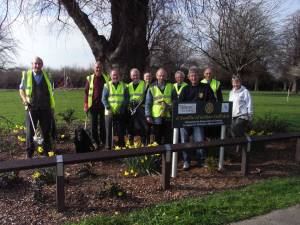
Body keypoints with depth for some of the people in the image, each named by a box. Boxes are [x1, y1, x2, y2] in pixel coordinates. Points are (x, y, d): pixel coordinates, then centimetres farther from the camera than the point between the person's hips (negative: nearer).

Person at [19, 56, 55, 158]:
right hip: (31, 108, -1)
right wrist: (24, 100, -7)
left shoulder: (47, 75, 7)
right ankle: (29, 154, 15)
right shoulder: (26, 75, 2)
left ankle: (46, 153, 20)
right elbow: (21, 89, 11)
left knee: (46, 132, 8)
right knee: (30, 132, 2)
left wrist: (52, 107, 7)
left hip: (45, 108, 1)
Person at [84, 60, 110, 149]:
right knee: (94, 125, 5)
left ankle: (103, 141, 18)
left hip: (103, 105, 0)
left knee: (103, 124, 7)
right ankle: (96, 142, 15)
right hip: (93, 105, 0)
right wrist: (86, 105, -4)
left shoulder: (107, 78, 5)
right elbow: (86, 92, 3)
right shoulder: (89, 78, 2)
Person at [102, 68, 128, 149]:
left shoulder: (124, 85, 8)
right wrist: (108, 107, -15)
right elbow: (104, 99, -1)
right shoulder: (107, 85, 3)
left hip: (120, 112, 2)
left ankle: (121, 146, 19)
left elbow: (126, 98, 5)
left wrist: (123, 107, -10)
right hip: (109, 112, -1)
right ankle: (108, 147, 14)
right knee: (109, 130, 3)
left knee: (120, 131, 8)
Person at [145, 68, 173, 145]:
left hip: (168, 117, 1)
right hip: (156, 118, -1)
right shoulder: (152, 88, 5)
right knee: (157, 140, 8)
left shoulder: (171, 86, 8)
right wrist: (148, 115, -4)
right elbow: (148, 103, 4)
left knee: (167, 140, 7)